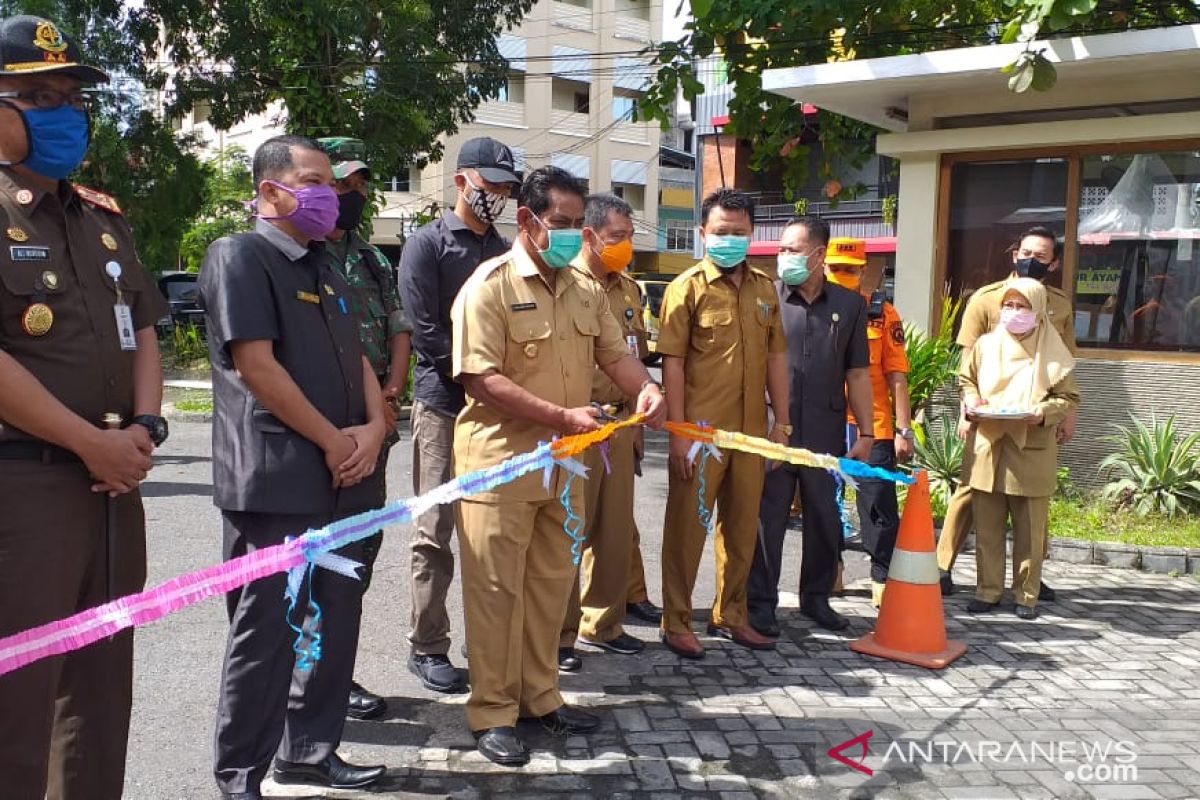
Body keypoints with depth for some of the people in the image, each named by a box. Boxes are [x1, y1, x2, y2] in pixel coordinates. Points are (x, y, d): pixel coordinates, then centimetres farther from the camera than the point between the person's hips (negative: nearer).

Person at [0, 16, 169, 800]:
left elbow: (143, 331, 16)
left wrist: (144, 428, -1)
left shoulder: (104, 219, 15)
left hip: (114, 484, 7)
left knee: (102, 680, 16)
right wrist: (90, 442, -15)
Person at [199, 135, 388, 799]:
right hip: (276, 480, -8)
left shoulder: (325, 270, 20)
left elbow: (357, 358, 17)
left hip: (342, 478, 8)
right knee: (268, 630, -2)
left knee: (336, 621, 12)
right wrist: (333, 441, -11)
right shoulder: (240, 257, -6)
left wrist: (372, 428, -2)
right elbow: (256, 365, -15)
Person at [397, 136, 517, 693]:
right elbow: (426, 332, -9)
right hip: (444, 405, -5)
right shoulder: (428, 245, -1)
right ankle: (427, 647, 10)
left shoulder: (505, 251, 17)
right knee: (436, 531, 0)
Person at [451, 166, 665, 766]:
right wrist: (562, 416, -24)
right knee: (497, 590, 2)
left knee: (551, 583, 15)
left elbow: (614, 354, 13)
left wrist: (647, 389, -10)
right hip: (500, 463, -7)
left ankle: (539, 695, 29)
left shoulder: (585, 290, 9)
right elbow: (479, 378, -20)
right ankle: (492, 713, 14)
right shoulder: (490, 285, -12)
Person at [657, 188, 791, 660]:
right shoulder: (688, 287, -5)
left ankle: (731, 615, 29)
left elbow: (776, 357, 14)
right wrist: (678, 431, -14)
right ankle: (676, 623, 14)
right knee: (687, 527, 3)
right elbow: (672, 363, -9)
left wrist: (781, 422, 9)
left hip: (751, 430, 5)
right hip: (700, 430, -5)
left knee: (742, 525, 14)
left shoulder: (764, 289, 11)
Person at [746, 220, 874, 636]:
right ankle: (761, 603, 16)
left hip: (825, 434, 3)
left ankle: (816, 598, 29)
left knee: (826, 520, 12)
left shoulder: (849, 304, 6)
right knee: (767, 519, 4)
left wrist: (866, 433, 6)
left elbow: (857, 374, 9)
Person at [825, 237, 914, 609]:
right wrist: (796, 421, 1)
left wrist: (904, 430, -4)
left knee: (879, 507, -1)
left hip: (872, 426, -2)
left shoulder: (882, 312, 2)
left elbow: (897, 376, 1)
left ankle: (883, 579, 10)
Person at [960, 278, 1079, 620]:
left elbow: (1068, 397, 4)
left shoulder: (1052, 352, 0)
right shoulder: (985, 345, 8)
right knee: (987, 526, 7)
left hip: (1032, 451, -2)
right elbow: (966, 379, 19)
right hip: (987, 449, 2)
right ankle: (988, 590, 17)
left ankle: (1027, 594, 15)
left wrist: (1043, 413, -15)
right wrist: (971, 403, -1)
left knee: (1030, 529, 4)